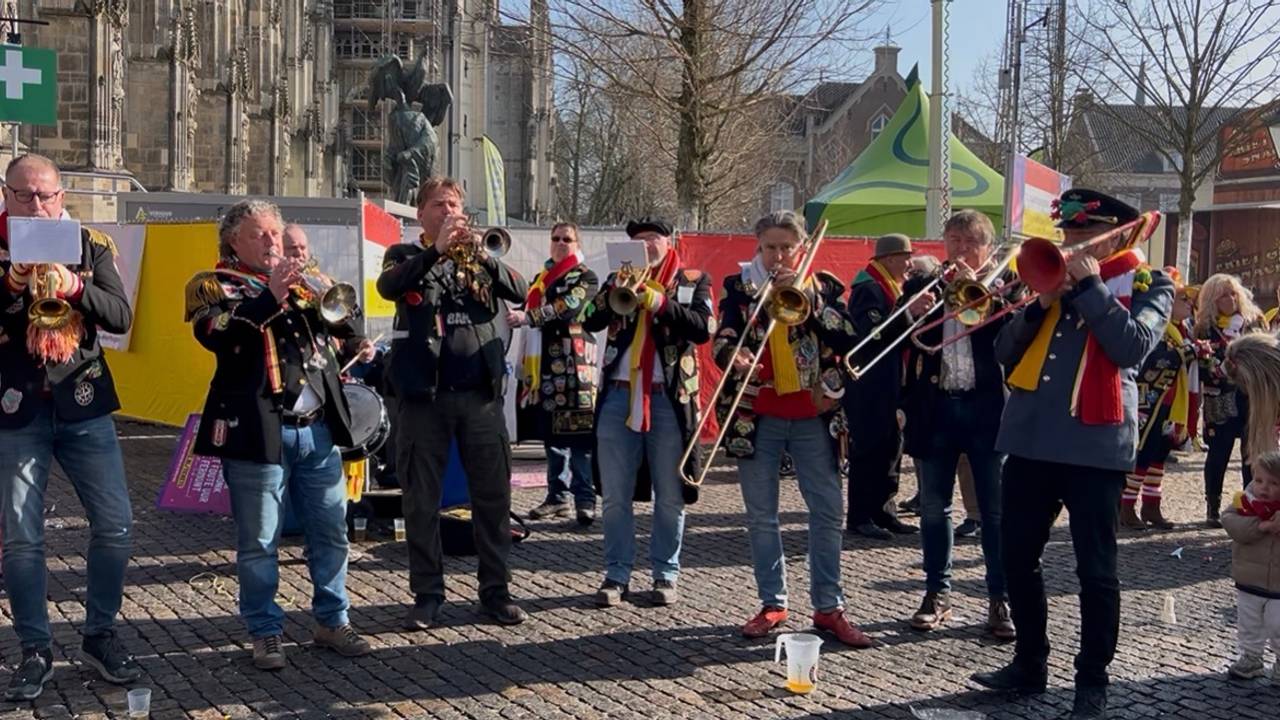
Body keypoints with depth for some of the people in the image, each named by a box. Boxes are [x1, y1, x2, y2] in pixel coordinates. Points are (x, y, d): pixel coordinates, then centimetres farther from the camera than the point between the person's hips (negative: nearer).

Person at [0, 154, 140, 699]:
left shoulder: (91, 245, 4)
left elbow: (121, 316, -5)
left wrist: (74, 287, -20)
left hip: (83, 406, 1)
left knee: (115, 525, 1)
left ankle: (99, 637, 17)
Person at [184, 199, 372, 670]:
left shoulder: (300, 281, 19)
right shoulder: (213, 285, 3)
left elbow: (349, 325, 11)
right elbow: (214, 333, -18)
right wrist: (270, 297, -24)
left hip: (318, 428, 5)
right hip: (259, 431, -5)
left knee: (331, 532, 9)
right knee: (258, 543, 1)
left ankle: (332, 621, 21)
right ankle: (266, 632, 12)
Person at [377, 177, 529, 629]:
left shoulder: (480, 257, 13)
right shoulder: (406, 256, 9)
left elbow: (520, 292, -3)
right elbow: (388, 287, -14)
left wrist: (481, 255, -18)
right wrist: (436, 250, -23)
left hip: (481, 392, 2)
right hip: (423, 393, -1)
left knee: (493, 497, 4)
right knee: (421, 502, 3)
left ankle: (496, 591, 14)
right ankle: (427, 596, 12)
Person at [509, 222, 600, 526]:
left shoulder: (585, 277, 1)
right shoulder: (541, 277, 21)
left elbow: (568, 307, -17)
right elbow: (528, 308, 29)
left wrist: (527, 317, -26)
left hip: (573, 366, -7)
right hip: (544, 366, 7)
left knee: (577, 434, -10)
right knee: (550, 433, 9)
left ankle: (585, 500, -9)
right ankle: (557, 497, 16)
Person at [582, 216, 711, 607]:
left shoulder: (693, 281, 6)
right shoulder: (619, 278, 13)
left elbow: (703, 328, -10)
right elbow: (591, 322, -1)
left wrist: (659, 302, -19)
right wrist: (617, 292, -17)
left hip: (670, 398, -2)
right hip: (619, 396, 2)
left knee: (669, 497, 5)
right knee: (615, 496, 5)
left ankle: (666, 575, 15)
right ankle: (616, 575, 13)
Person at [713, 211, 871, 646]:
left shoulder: (823, 287, 5)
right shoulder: (739, 287, 4)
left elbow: (846, 338, -9)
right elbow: (721, 340, -7)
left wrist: (806, 296, -18)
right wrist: (733, 356, -29)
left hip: (812, 415, 0)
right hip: (756, 417, 0)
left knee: (828, 511, 0)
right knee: (761, 515, 5)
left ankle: (828, 607, 8)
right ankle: (773, 604, 16)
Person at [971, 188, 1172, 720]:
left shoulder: (1146, 284, 2)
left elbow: (1133, 346, -18)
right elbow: (1005, 353, 8)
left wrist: (1090, 286, -16)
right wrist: (1041, 304, -6)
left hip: (1094, 444, -5)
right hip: (1031, 438, 6)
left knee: (1095, 570, 1)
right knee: (1017, 558, 10)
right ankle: (1030, 664, 24)